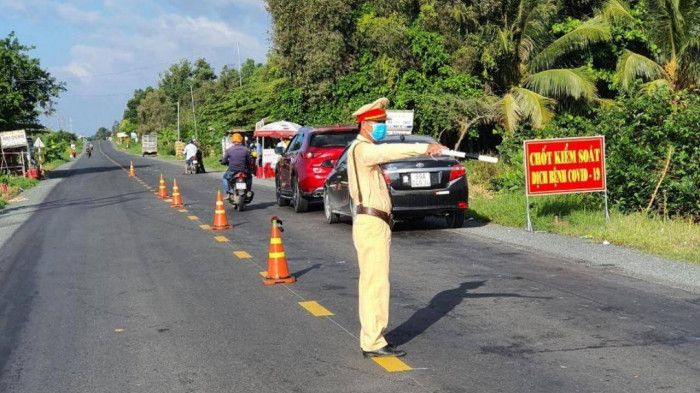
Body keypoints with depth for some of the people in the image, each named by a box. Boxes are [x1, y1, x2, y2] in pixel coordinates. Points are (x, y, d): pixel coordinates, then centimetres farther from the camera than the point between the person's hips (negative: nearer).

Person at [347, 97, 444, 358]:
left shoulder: (367, 149, 22)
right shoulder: (362, 149, -14)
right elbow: (391, 151, -30)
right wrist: (425, 148, -37)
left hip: (376, 223, 11)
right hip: (371, 224, -11)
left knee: (372, 282, 13)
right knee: (375, 283, -9)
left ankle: (371, 337, 21)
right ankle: (373, 343, -5)